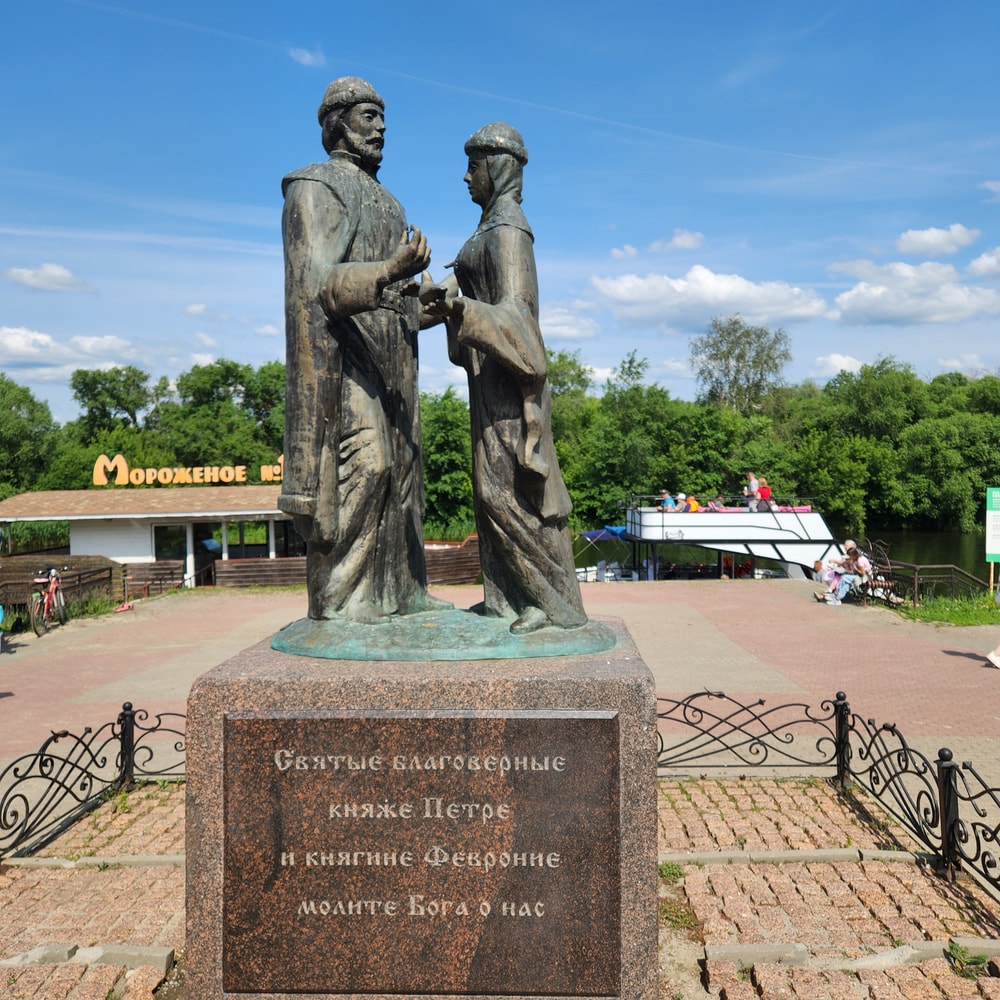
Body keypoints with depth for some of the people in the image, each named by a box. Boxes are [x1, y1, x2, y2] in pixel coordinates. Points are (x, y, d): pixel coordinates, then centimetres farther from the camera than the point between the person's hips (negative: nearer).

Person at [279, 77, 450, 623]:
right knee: (359, 461, -17)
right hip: (346, 347, -9)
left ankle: (398, 588, 10)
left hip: (390, 352, 9)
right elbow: (318, 281, -17)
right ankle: (337, 596, -12)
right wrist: (392, 271, -30)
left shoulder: (382, 199, 25)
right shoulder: (316, 187, -2)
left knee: (399, 465, 5)